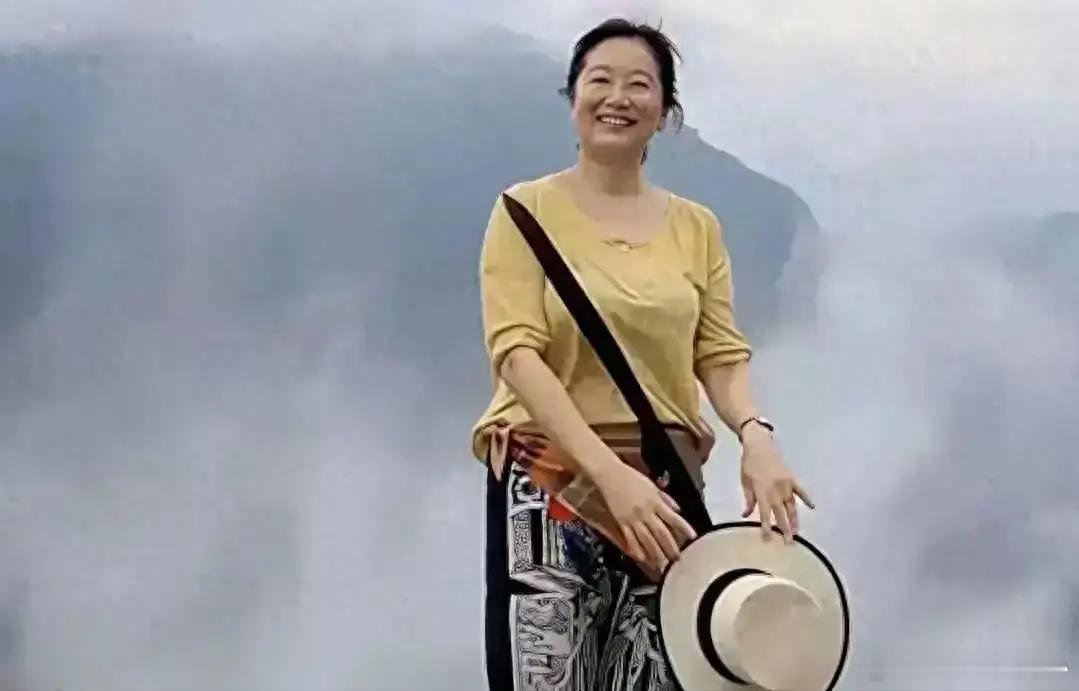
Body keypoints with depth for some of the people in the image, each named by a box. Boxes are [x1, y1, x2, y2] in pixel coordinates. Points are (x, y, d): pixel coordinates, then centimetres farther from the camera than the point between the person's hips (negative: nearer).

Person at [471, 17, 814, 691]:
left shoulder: (697, 226, 11)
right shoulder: (528, 210, -1)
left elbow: (721, 352, 5)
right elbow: (516, 352, -11)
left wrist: (755, 434, -18)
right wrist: (609, 471, -23)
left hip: (665, 486, 4)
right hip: (550, 482, -3)